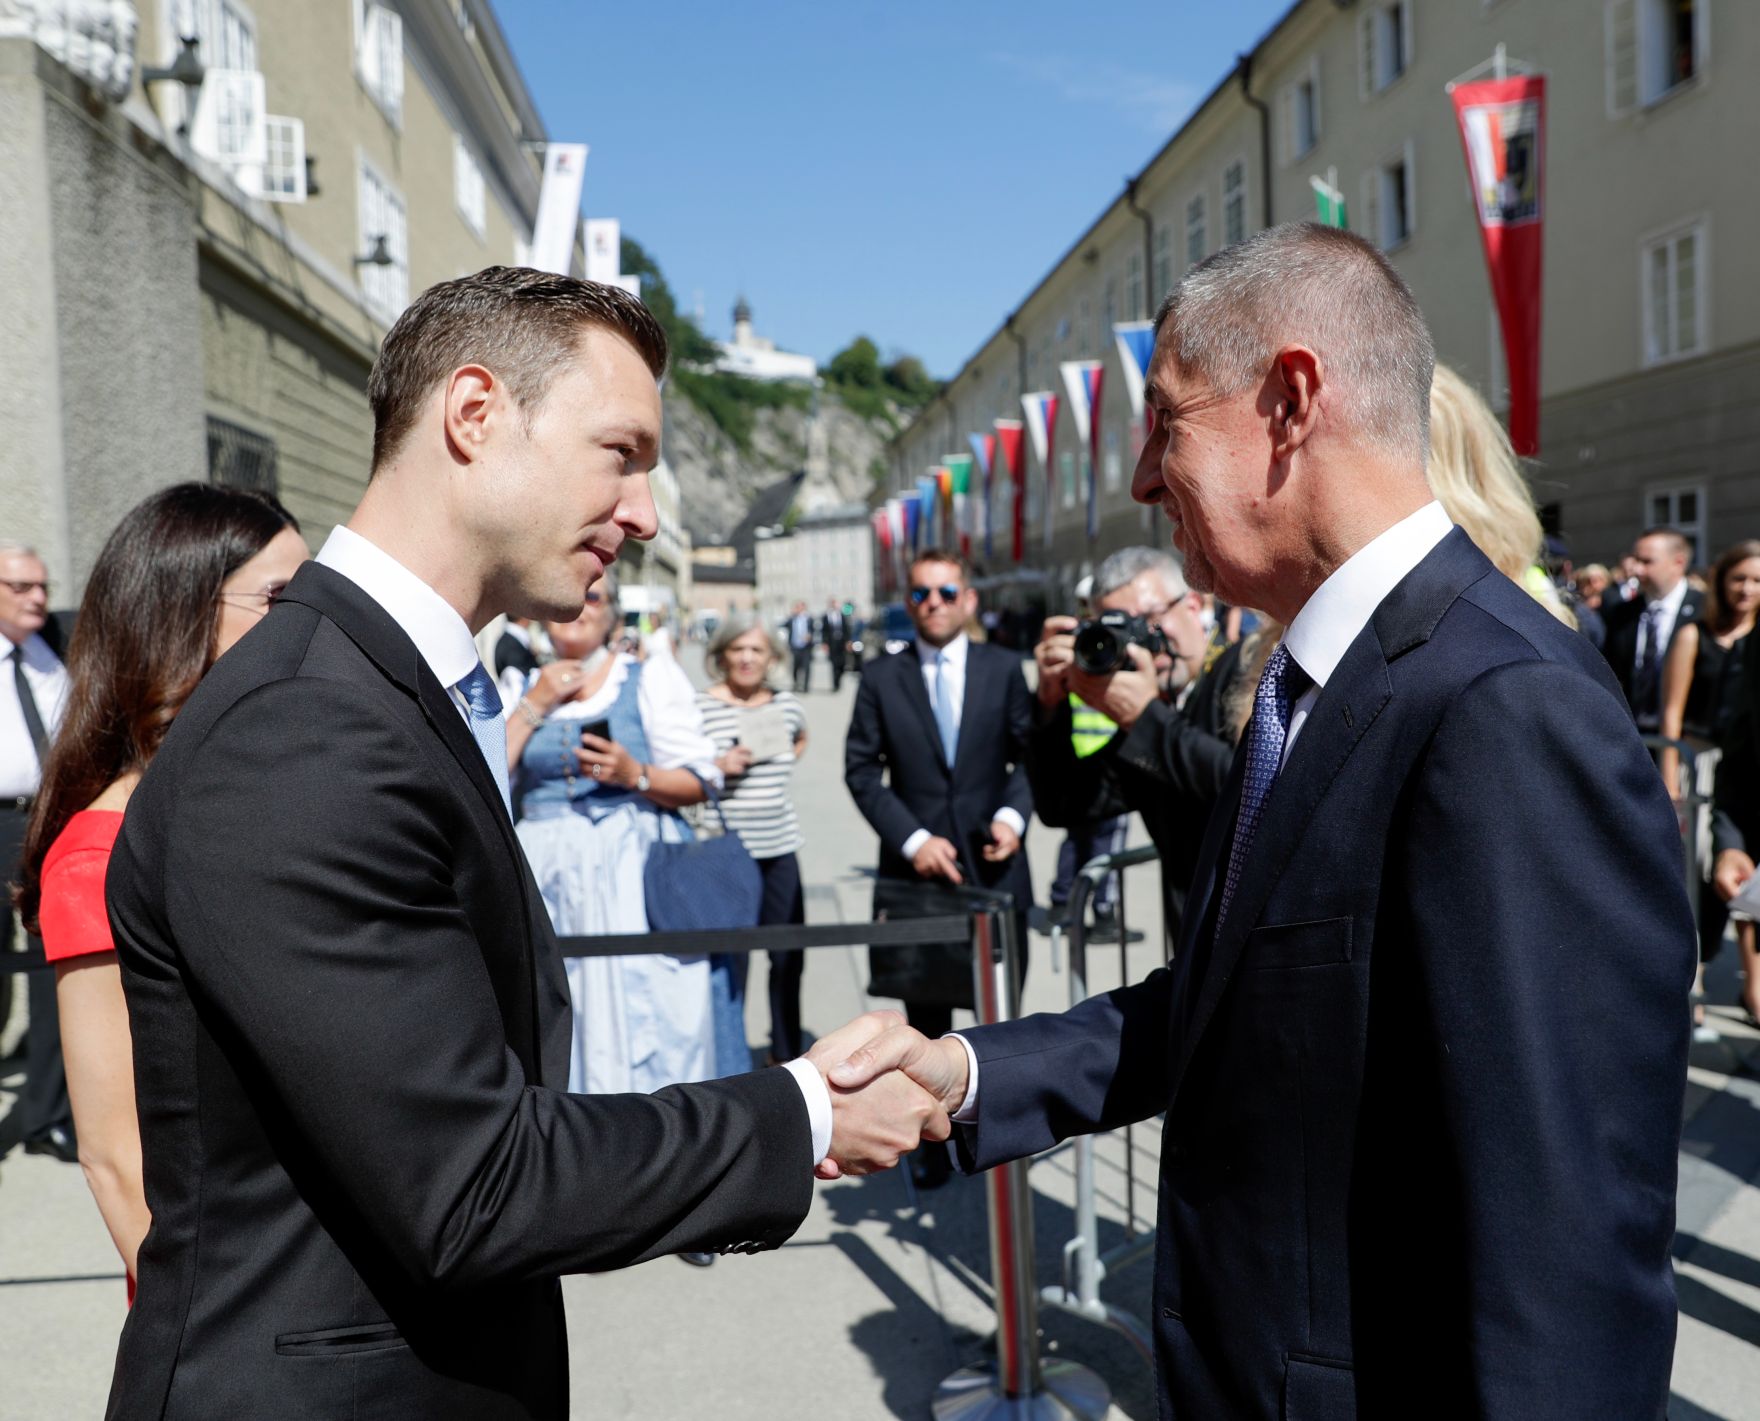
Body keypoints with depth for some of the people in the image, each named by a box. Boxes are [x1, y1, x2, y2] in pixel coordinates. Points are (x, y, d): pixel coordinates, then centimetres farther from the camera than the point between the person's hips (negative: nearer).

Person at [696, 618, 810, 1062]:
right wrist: (717, 768, -19)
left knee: (788, 955, 10)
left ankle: (786, 1051, 25)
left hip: (779, 846, 5)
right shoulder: (700, 709, -7)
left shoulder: (787, 706, 8)